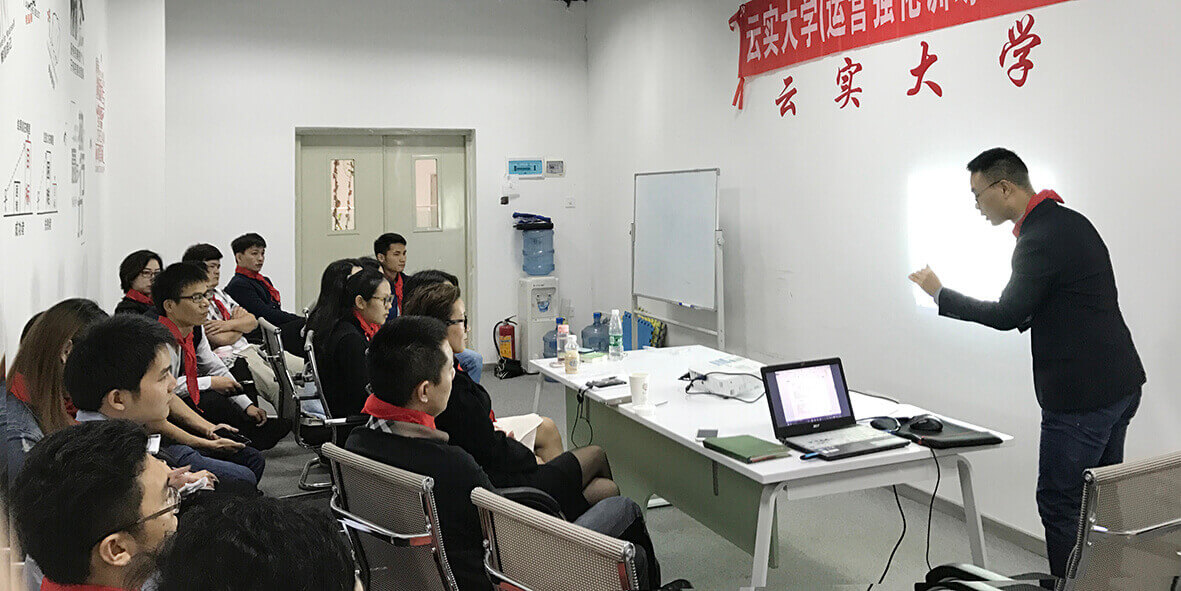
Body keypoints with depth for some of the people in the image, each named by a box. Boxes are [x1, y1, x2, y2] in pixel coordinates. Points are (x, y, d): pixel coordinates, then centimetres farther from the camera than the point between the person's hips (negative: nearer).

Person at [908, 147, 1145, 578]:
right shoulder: (1070, 221, 12)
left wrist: (939, 293, -3)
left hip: (1081, 395, -10)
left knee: (1060, 504, -1)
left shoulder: (1041, 239, -19)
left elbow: (1007, 315, -12)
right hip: (1119, 383, 10)